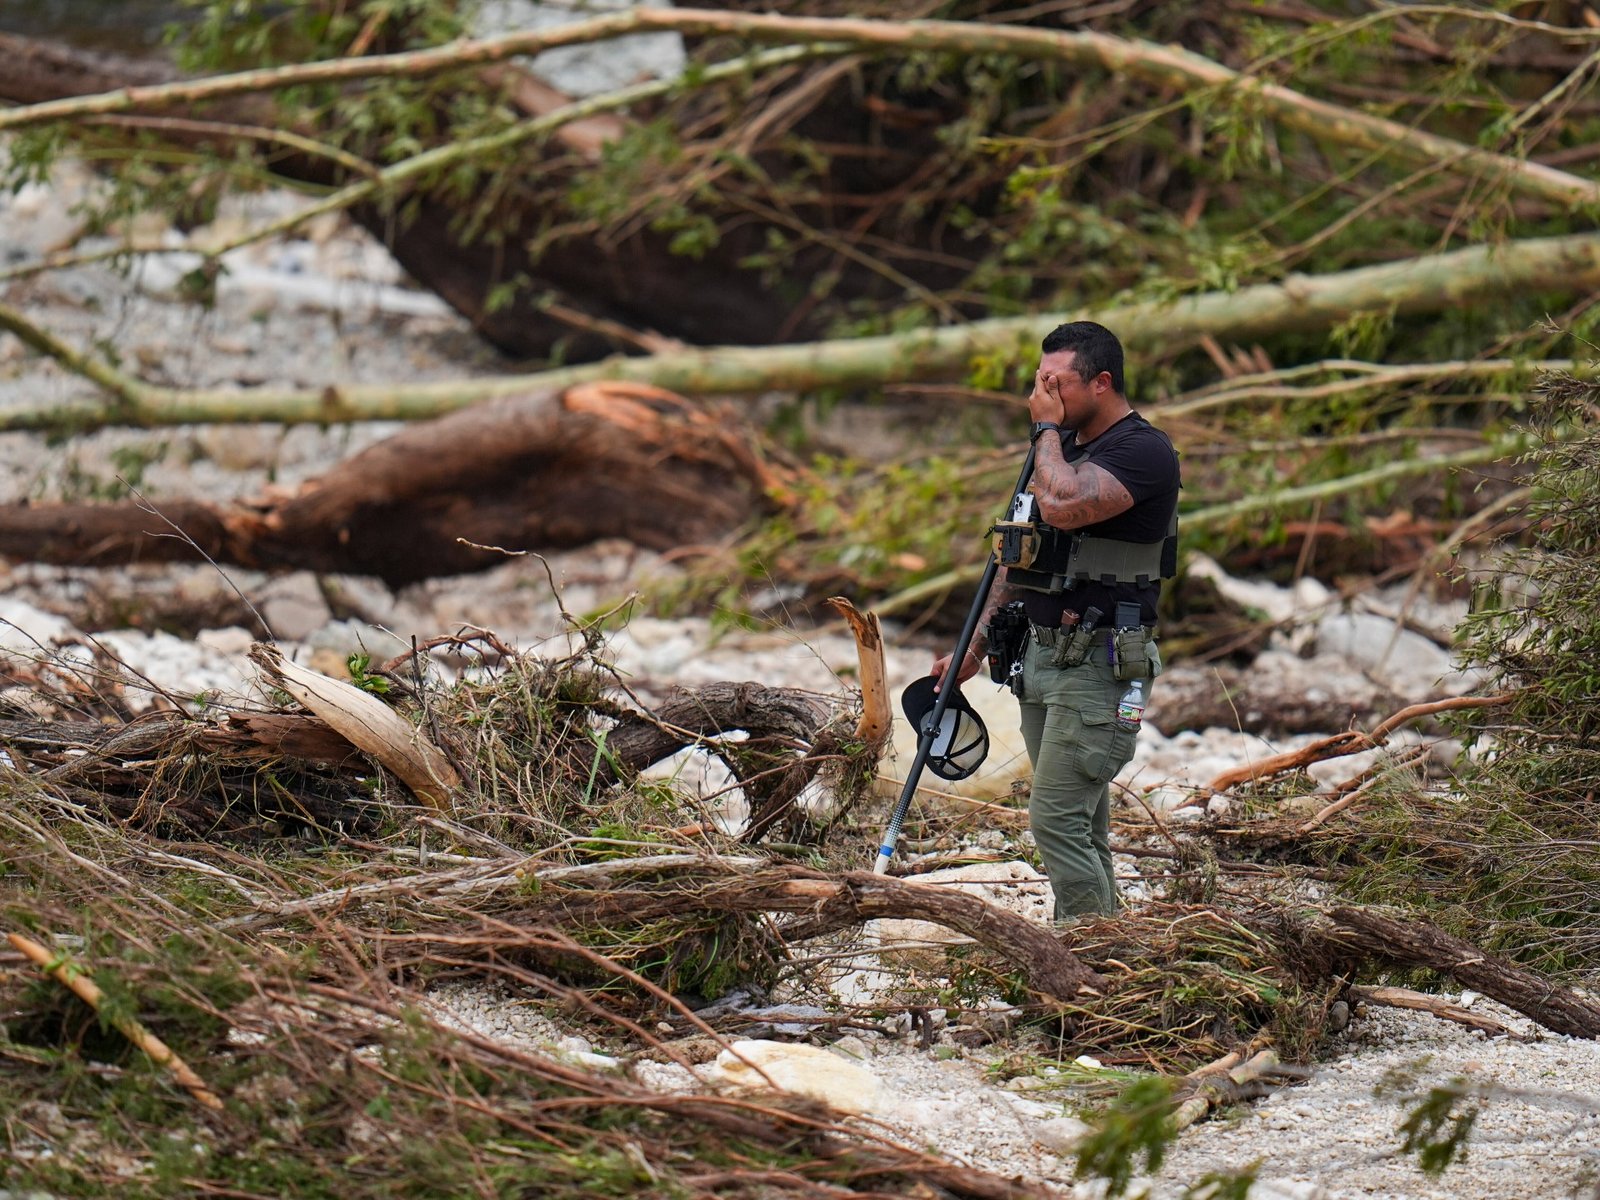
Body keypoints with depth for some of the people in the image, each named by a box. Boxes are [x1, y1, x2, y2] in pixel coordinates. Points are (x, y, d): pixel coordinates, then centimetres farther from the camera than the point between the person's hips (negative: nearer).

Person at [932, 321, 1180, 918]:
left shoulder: (1143, 451, -12)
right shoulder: (1065, 448, 16)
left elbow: (1063, 506, -29)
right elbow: (1016, 555, 23)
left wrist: (1048, 429, -13)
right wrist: (975, 645, 20)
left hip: (1099, 665, -9)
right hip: (1043, 655, 9)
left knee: (1057, 818, -15)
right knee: (1081, 827, 10)